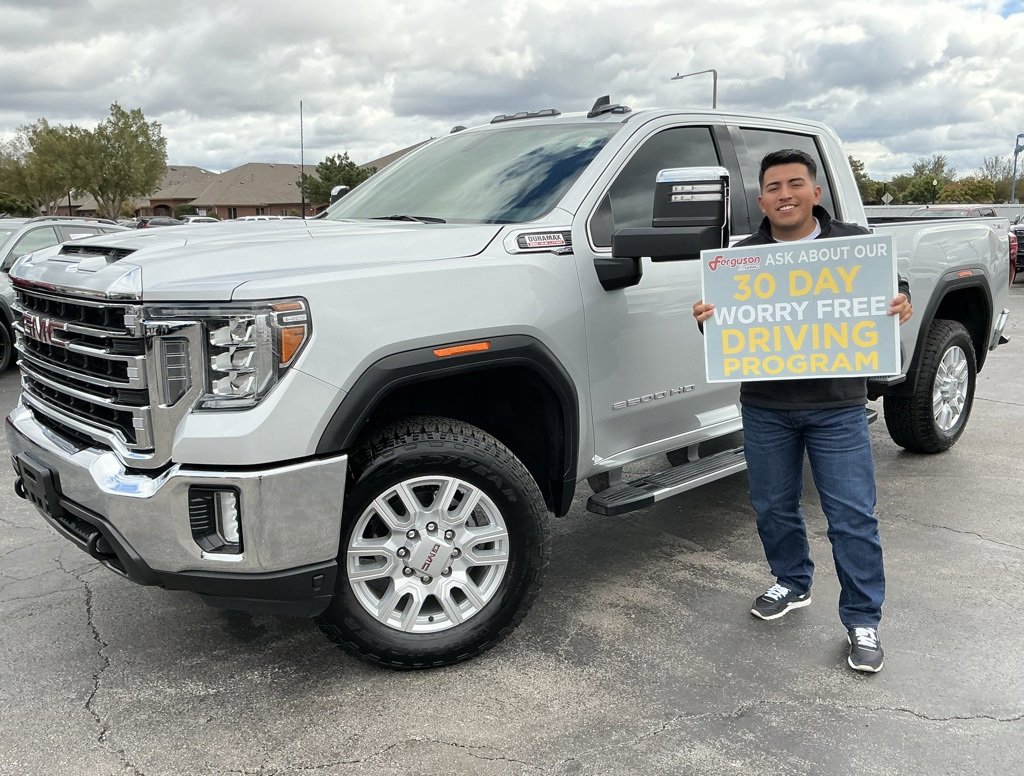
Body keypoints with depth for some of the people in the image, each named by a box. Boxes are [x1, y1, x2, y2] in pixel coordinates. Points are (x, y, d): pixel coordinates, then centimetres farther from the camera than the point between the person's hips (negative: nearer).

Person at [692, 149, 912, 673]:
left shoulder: (854, 243, 1)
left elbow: (892, 288, 8)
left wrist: (902, 304, -16)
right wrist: (705, 318, -15)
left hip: (837, 408, -2)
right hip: (765, 408, 2)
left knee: (852, 515, 0)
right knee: (774, 506, 14)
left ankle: (862, 620, 14)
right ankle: (792, 583, 38)